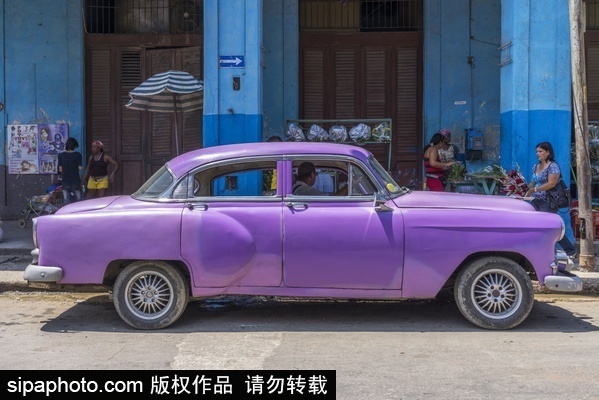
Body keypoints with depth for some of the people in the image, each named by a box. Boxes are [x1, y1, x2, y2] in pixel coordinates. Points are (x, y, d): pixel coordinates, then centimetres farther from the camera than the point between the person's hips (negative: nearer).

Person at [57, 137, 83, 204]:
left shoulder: (61, 155, 0)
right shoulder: (78, 155, -7)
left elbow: (60, 169, 0)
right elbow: (80, 168, -7)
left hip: (65, 182, 2)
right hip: (75, 181, -2)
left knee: (66, 202, 4)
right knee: (77, 201, 6)